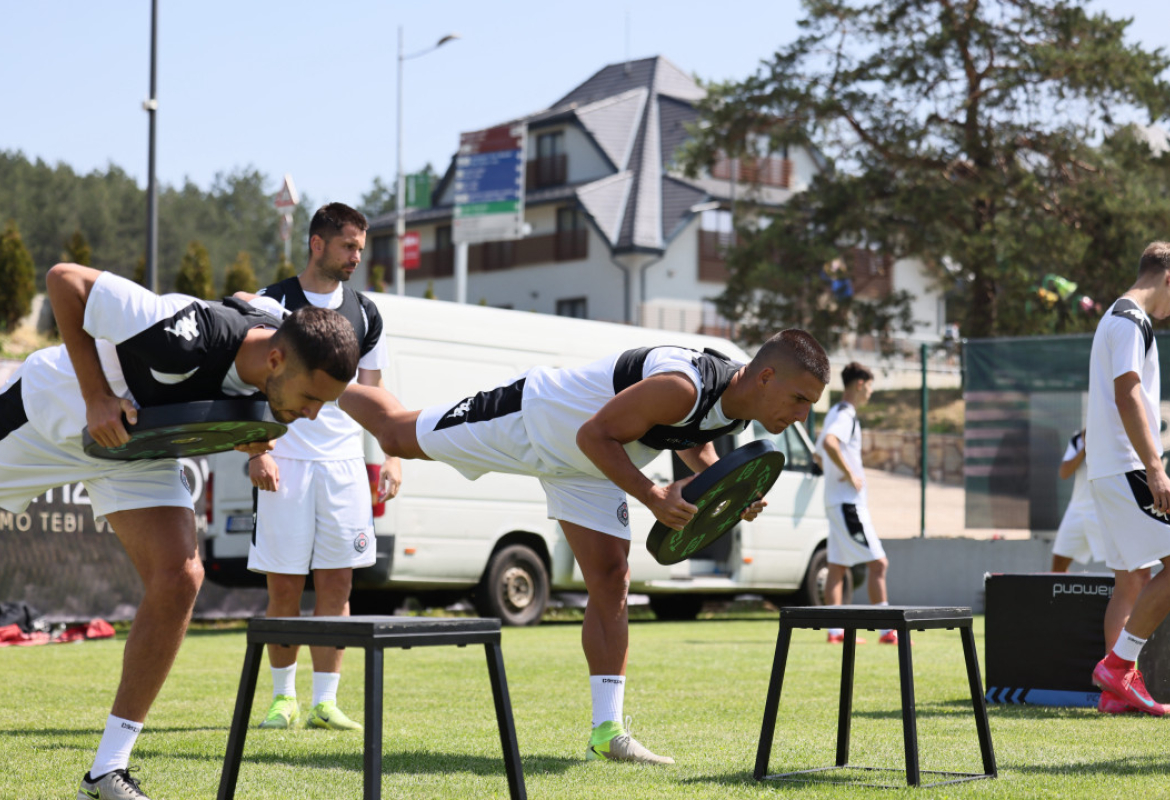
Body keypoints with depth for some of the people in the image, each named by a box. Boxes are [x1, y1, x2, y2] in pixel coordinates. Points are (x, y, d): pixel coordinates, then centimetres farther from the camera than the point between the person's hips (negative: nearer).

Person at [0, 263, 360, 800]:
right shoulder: (187, 336, -41)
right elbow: (65, 280, -31)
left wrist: (257, 446, -14)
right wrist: (95, 396, -32)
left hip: (139, 447, 5)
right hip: (50, 412, -5)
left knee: (177, 582, -12)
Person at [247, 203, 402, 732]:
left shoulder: (365, 313, 12)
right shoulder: (272, 303, 0)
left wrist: (391, 457, 6)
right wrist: (257, 451, -11)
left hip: (345, 463, 3)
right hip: (285, 462, -3)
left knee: (337, 583, 0)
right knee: (284, 586, 0)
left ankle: (325, 701, 6)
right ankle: (283, 697, 15)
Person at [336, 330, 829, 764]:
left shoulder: (736, 401, -12)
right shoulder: (683, 387, -40)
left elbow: (692, 442, 10)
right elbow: (595, 435, -33)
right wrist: (654, 498, -37)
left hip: (585, 468, 7)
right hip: (523, 420, -7)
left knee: (611, 584, -3)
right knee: (396, 435, 9)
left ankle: (607, 731, -1)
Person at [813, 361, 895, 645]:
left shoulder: (835, 413, 19)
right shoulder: (846, 415, -12)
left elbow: (821, 453, 30)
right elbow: (829, 443, -31)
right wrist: (850, 474, -24)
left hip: (835, 501, 10)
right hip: (849, 502, -10)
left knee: (838, 567, 8)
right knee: (878, 563, -8)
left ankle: (835, 630, 9)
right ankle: (886, 630, -9)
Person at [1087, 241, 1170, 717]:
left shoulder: (1119, 318, 22)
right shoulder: (1131, 320, -10)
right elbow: (1127, 395, -19)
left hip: (1111, 471, 11)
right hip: (1127, 467, -11)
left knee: (1131, 580, 9)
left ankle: (1118, 686, 9)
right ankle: (1118, 664, -10)